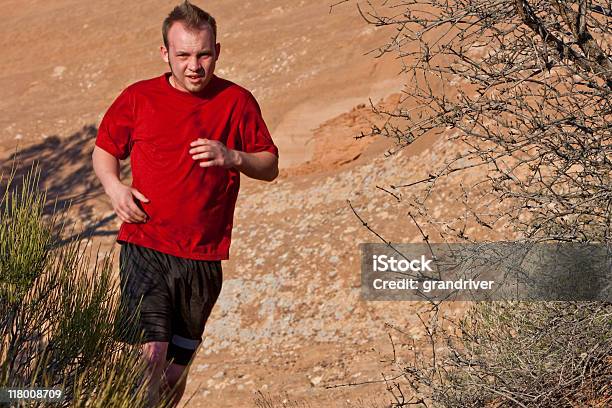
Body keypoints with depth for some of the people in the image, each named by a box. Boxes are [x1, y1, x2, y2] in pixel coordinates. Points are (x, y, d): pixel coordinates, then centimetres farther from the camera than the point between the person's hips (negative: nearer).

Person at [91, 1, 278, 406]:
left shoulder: (237, 101, 3)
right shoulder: (138, 98, 3)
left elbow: (270, 167, 8)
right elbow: (104, 150, 16)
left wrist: (232, 158, -12)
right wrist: (115, 187, -4)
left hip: (204, 258, 2)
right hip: (145, 247, -2)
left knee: (177, 371, 12)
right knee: (149, 356, -18)